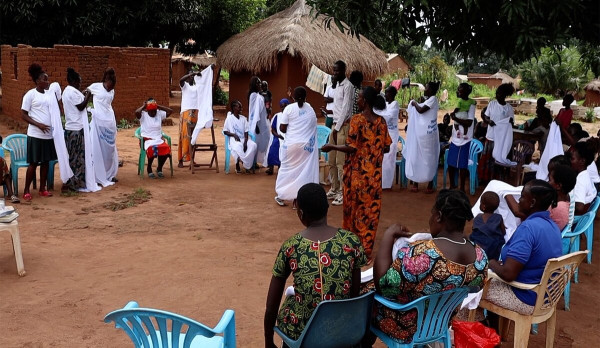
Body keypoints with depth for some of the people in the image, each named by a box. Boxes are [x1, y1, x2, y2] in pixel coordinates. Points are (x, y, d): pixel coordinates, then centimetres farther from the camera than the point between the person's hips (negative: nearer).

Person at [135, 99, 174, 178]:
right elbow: (137, 112, -20)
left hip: (159, 139, 4)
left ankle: (159, 168, -4)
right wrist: (143, 106, -1)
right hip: (147, 140, -4)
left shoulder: (159, 114, 14)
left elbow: (170, 111, 8)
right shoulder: (143, 115, 2)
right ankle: (149, 168, -10)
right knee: (152, 149, -38)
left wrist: (159, 106, 9)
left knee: (166, 149, -30)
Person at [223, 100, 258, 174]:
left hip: (244, 139, 4)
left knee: (253, 145, -28)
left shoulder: (243, 118, 10)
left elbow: (246, 132, 5)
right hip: (234, 139, -4)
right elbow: (225, 131, 0)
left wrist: (245, 141, -13)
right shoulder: (229, 118, 0)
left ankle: (246, 165, -20)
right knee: (237, 147, -40)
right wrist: (233, 134, -19)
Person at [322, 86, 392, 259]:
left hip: (357, 174, -4)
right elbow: (386, 148, 6)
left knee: (355, 208, 9)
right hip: (374, 174, 4)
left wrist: (332, 147, -3)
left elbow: (351, 147, -17)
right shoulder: (381, 121, 2)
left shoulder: (357, 119, -13)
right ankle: (367, 249, 17)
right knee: (370, 209, 10)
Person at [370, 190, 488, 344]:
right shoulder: (480, 256, -14)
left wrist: (388, 236, -22)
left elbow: (382, 286, -26)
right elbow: (471, 288, 5)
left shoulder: (419, 254, -36)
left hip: (405, 327, -7)